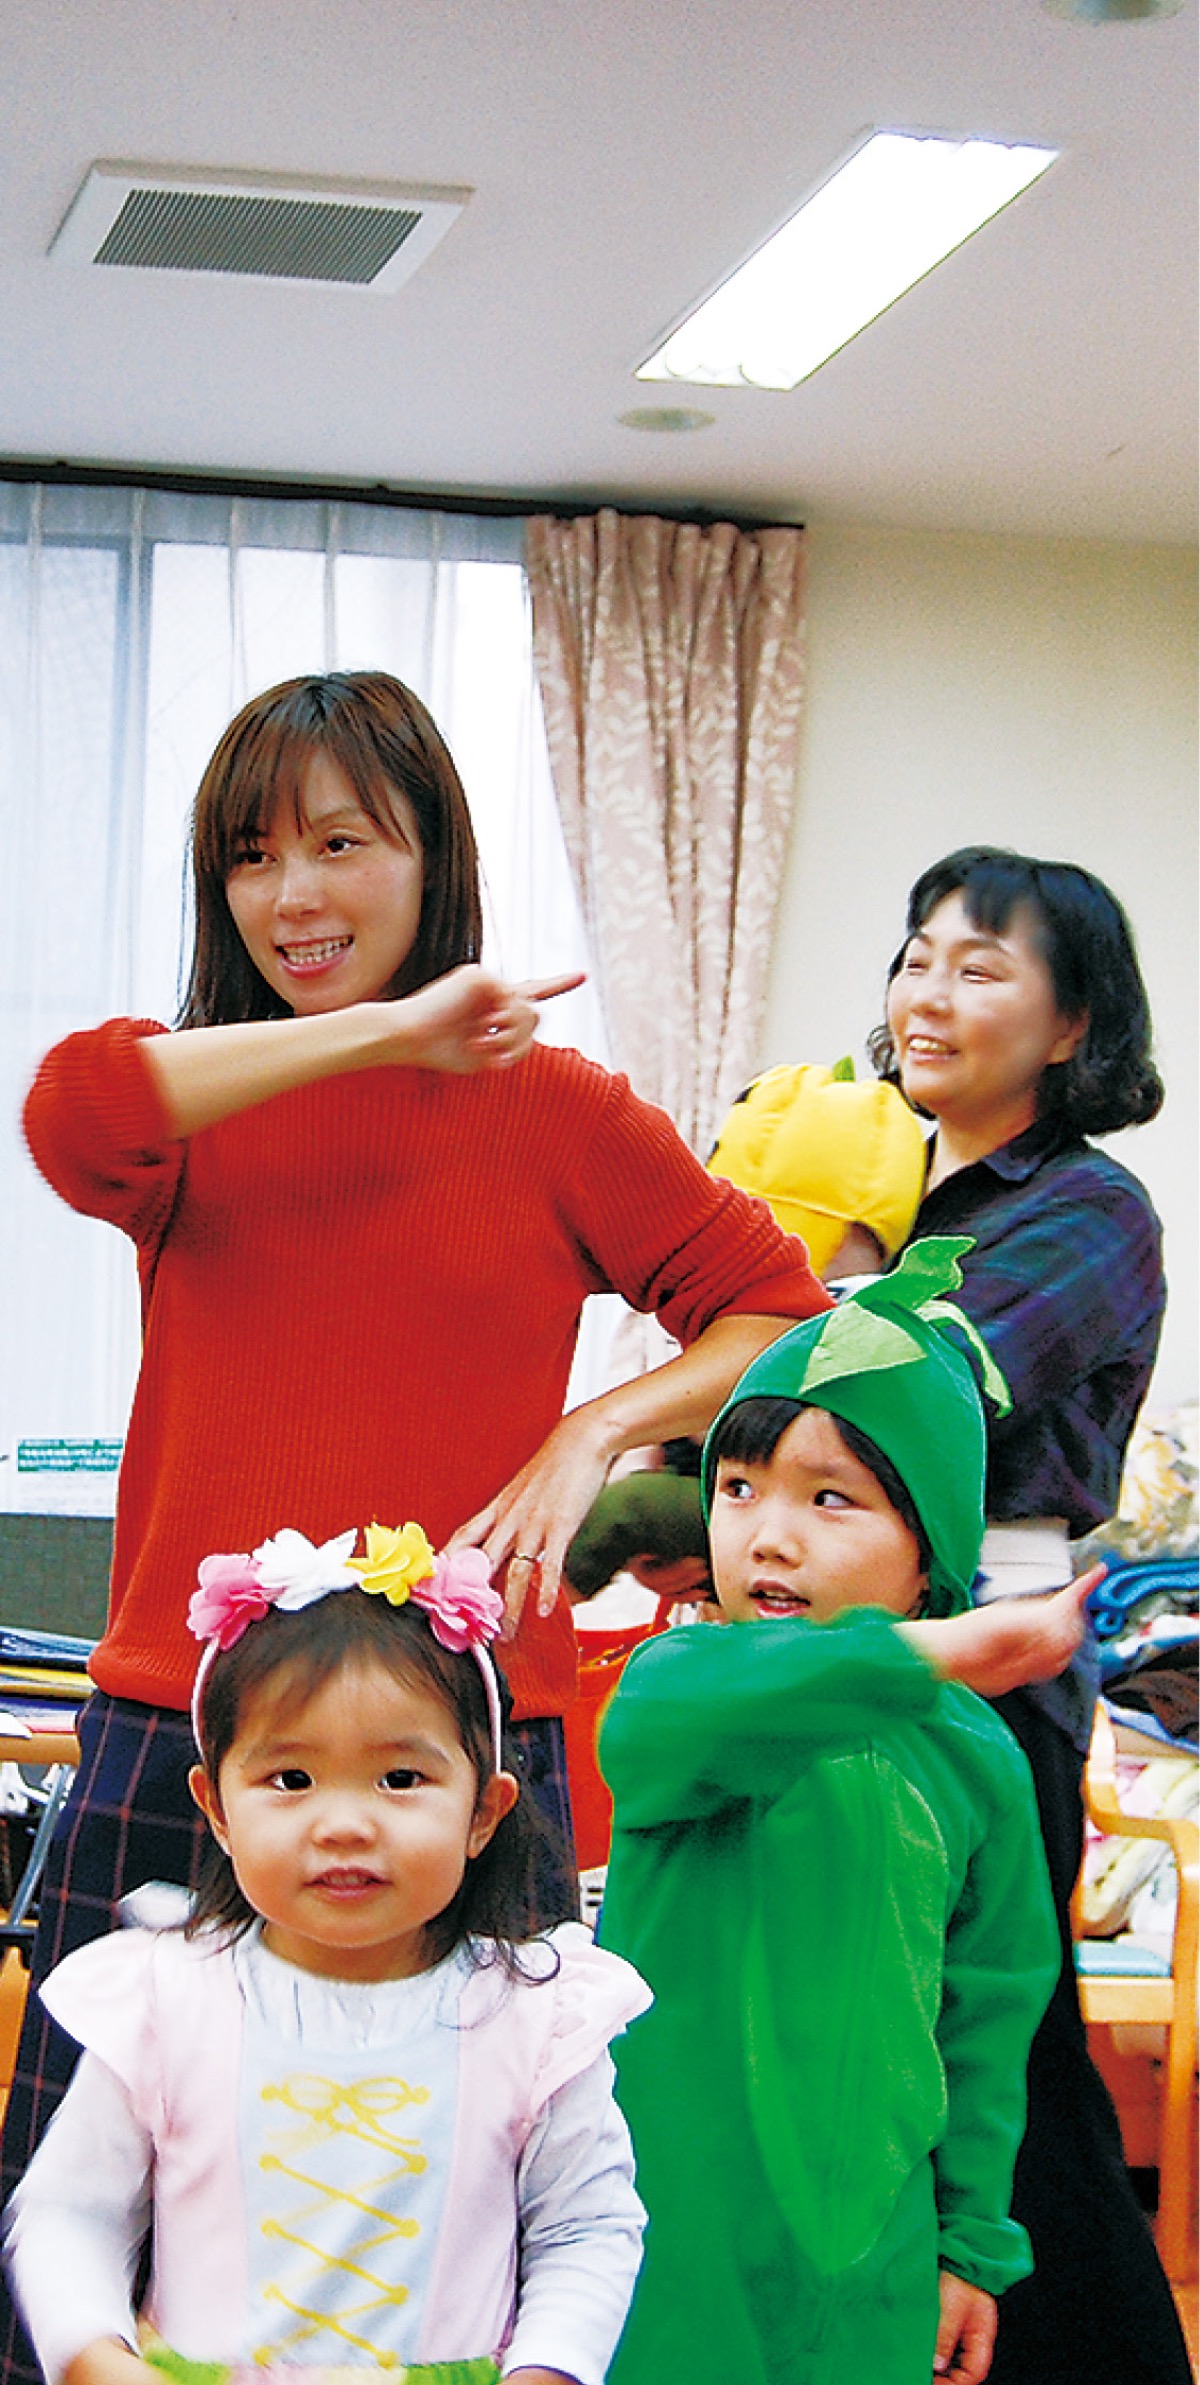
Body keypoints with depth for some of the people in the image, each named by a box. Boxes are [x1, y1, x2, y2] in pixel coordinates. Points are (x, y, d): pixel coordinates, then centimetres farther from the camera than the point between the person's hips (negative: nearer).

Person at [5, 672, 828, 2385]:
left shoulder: (551, 1106, 6)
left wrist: (594, 1432, -6)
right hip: (171, 1739, 1)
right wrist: (385, 1030, -13)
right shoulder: (197, 1099, 8)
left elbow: (785, 1313, 9)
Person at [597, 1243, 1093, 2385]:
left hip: (865, 2235, 2)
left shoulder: (971, 1756, 2)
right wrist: (922, 1653, -39)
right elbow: (655, 1724, -33)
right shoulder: (681, 1672, -7)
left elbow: (987, 2008, 10)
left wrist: (972, 2242, 13)